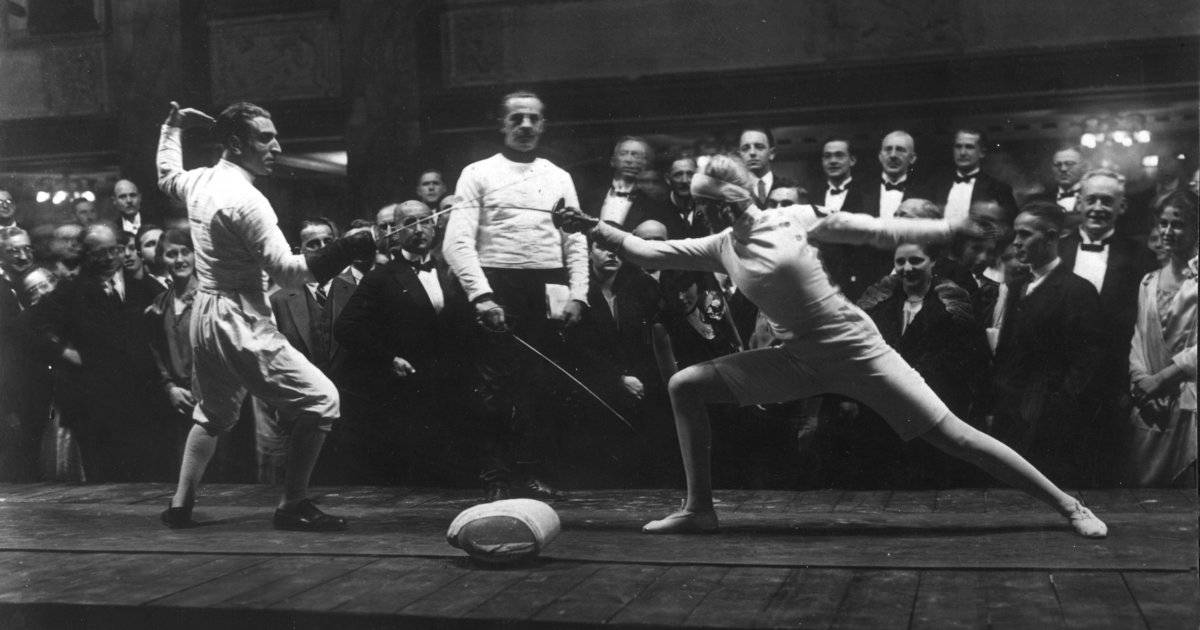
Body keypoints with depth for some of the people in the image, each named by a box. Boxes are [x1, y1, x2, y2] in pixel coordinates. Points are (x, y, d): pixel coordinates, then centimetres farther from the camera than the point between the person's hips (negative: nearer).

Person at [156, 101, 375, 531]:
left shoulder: (200, 182, 6)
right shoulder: (246, 200, -19)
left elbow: (167, 177, 32)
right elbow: (287, 272, -22)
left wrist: (173, 128, 42)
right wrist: (353, 246, -27)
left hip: (204, 314, 9)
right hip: (239, 322, -9)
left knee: (213, 413, 26)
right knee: (320, 400, -7)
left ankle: (181, 504, 28)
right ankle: (292, 506, -2)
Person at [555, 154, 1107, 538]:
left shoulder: (797, 220, -11)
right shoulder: (719, 248, 1)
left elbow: (881, 231, -5)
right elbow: (645, 252, 4)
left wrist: (958, 227, -7)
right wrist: (590, 226, -5)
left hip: (854, 349, -5)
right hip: (798, 359, 5)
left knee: (951, 436, -8)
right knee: (684, 385, -2)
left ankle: (1068, 505, 4)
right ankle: (699, 509, 4)